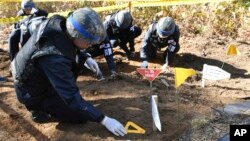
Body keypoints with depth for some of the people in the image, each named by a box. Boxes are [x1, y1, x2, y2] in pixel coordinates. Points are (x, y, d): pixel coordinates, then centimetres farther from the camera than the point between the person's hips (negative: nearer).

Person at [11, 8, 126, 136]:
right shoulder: (54, 58, -41)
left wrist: (86, 58, -3)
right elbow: (73, 99, -33)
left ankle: (56, 95, 11)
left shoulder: (58, 22, -20)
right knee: (80, 116, -3)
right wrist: (104, 120, -28)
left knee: (78, 59, -2)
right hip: (32, 92, -7)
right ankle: (38, 107, 9)